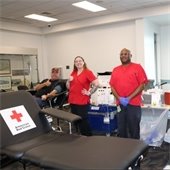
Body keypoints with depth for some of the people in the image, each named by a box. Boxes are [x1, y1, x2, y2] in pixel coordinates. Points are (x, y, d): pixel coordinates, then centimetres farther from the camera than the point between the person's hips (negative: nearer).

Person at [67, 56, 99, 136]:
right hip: (72, 101, 7)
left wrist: (89, 92, -12)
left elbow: (96, 84, -18)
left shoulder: (88, 72, -8)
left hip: (83, 101, -7)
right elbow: (68, 87, 18)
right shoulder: (73, 73, 11)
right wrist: (69, 80, -1)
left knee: (83, 120, -2)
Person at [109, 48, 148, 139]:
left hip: (134, 104, -3)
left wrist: (129, 98, -13)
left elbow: (142, 85, -6)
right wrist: (119, 98, -8)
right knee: (121, 129, 11)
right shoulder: (115, 70, 11)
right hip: (120, 104, 4)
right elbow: (112, 86, 9)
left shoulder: (137, 67, 0)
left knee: (134, 129, 4)